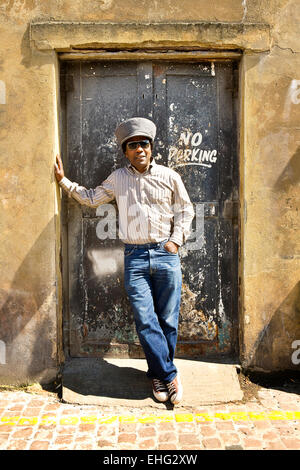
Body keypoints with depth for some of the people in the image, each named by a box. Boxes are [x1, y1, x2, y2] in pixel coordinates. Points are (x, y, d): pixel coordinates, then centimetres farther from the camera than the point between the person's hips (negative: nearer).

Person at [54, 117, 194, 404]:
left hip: (166, 254, 0)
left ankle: (158, 373, 21)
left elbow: (185, 210, 13)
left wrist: (176, 240, 2)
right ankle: (169, 374, 8)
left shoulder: (169, 176, 6)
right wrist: (64, 181, 20)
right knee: (145, 320, -5)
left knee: (167, 319, 3)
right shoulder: (118, 179, 11)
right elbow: (92, 199, 24)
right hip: (135, 257, 1)